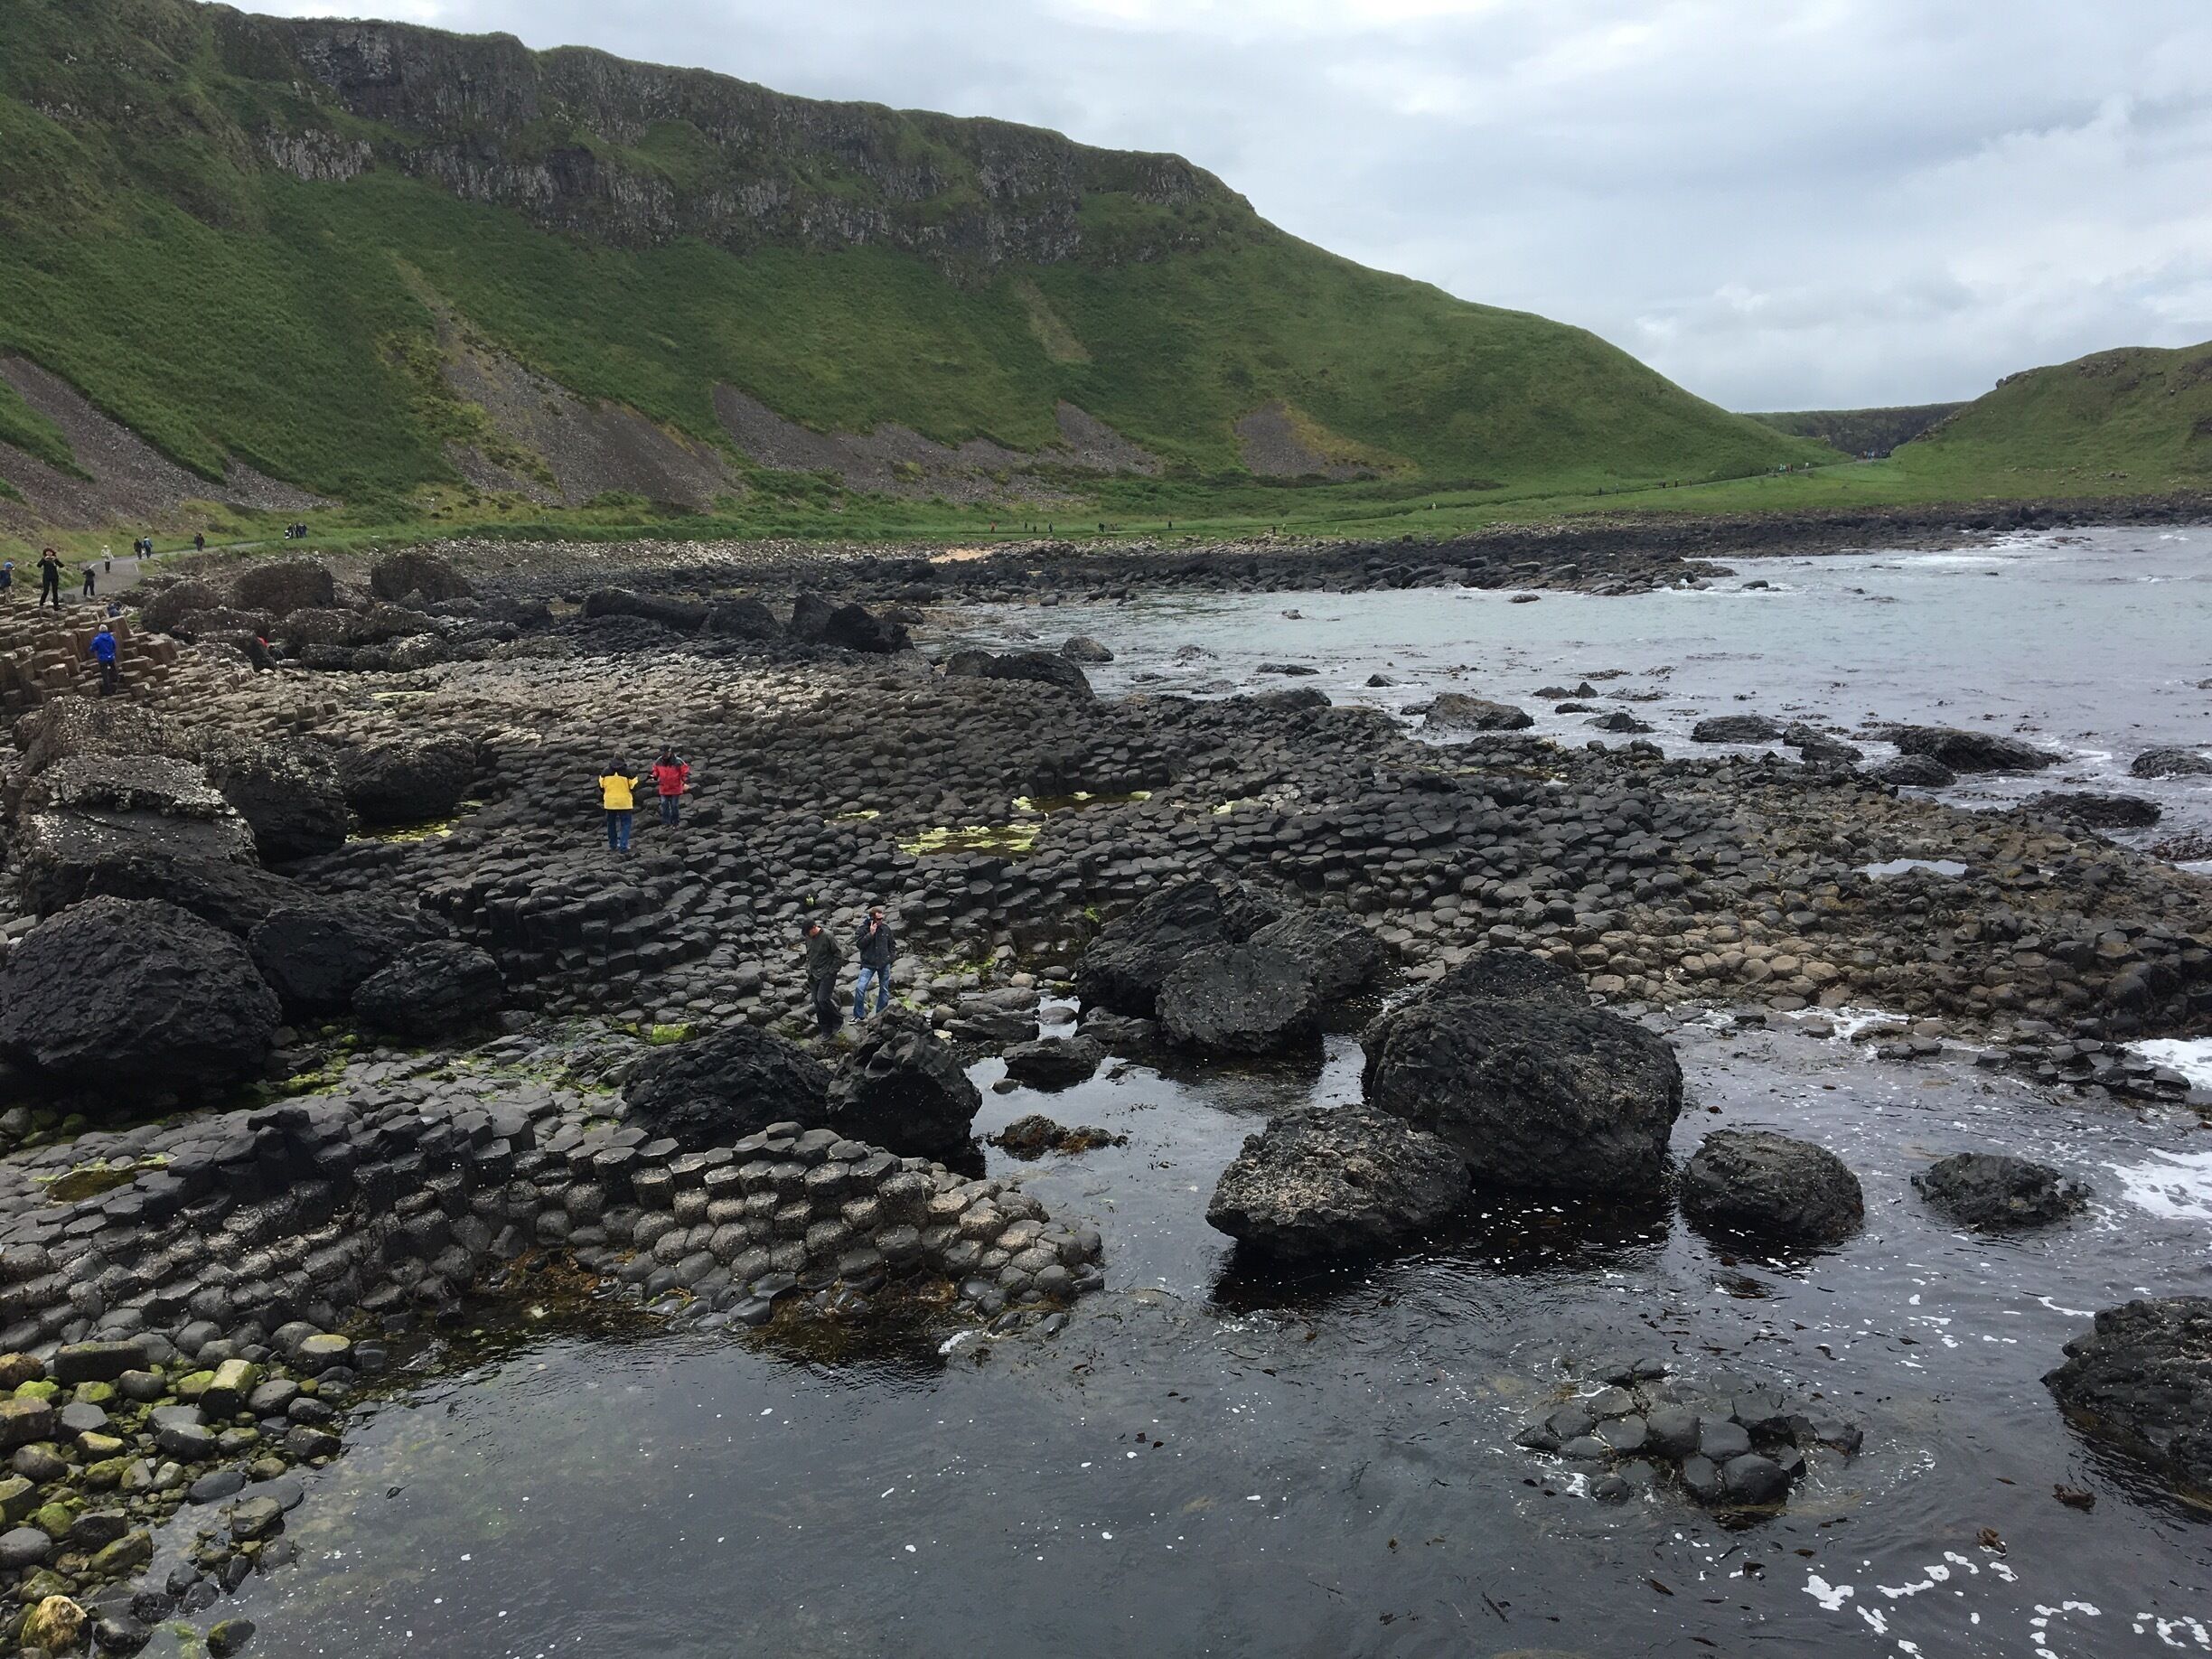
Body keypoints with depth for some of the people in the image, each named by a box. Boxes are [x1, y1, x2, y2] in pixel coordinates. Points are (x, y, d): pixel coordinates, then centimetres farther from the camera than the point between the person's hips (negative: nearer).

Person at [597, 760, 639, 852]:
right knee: (625, 824, 4)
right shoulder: (628, 772, -10)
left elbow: (601, 787, 6)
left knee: (611, 823, 18)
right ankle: (623, 846, -5)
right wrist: (635, 800, 12)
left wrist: (602, 799, 22)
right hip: (624, 802, -3)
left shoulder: (605, 772, 0)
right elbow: (634, 787, -6)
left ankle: (613, 844, 26)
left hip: (610, 802, 3)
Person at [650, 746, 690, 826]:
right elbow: (655, 771, 16)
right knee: (664, 807, 2)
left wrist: (686, 782, -20)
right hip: (663, 789, 3)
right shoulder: (658, 762, -1)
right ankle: (665, 823, 9)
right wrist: (654, 776, -5)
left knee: (674, 807, 5)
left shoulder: (678, 762, -13)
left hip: (675, 790, -3)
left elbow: (686, 772, -9)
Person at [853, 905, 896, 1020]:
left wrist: (891, 956, 3)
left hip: (884, 964, 3)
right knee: (860, 988, -14)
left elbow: (892, 944, 15)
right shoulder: (864, 928, -6)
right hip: (868, 964, -3)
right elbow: (860, 944, -15)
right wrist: (870, 934, -21)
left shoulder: (886, 928, 2)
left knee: (884, 989, 9)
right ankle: (859, 1016, -3)